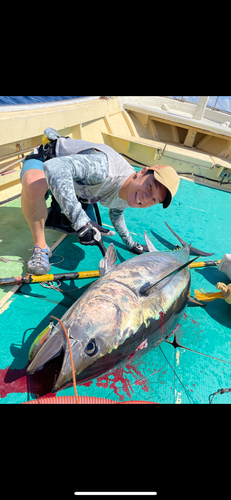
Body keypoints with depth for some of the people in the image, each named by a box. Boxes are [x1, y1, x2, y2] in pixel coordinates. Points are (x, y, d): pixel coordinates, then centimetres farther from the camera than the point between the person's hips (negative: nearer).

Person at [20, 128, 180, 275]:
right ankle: (40, 247, -21)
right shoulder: (106, 168, -44)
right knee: (34, 186, -44)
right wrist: (80, 221, -63)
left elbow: (116, 212, 10)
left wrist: (130, 243, 19)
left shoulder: (127, 200, -15)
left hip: (77, 185, 7)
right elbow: (54, 167, -57)